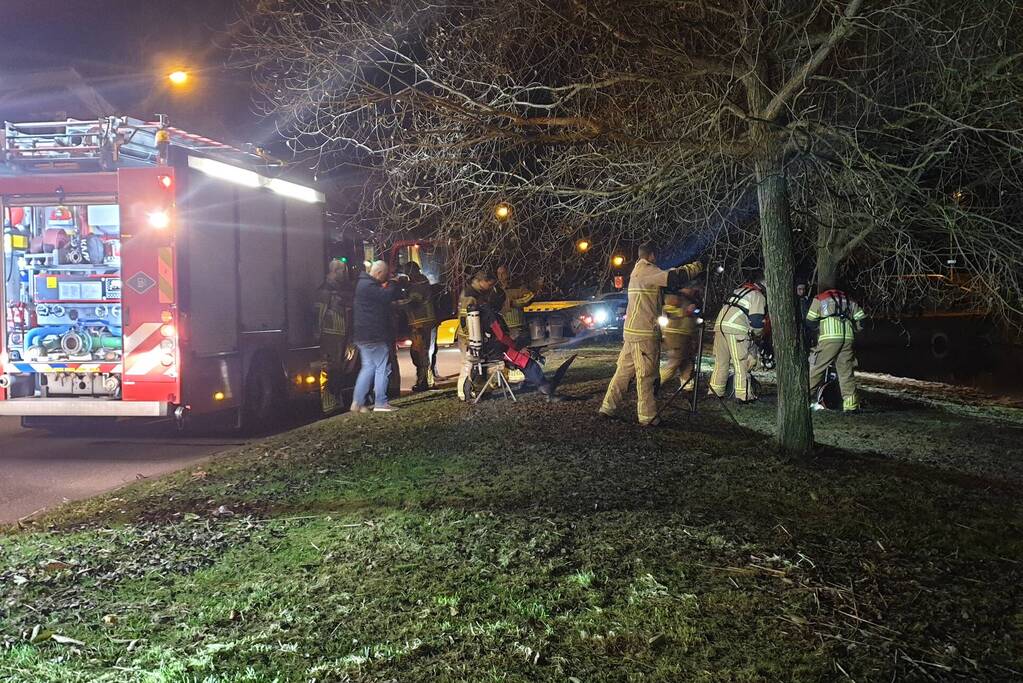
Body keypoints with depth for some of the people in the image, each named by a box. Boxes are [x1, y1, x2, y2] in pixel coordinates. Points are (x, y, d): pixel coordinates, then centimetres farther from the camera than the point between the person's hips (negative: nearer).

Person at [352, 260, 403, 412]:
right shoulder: (369, 286, -18)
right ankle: (380, 403, 1)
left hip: (363, 335, 11)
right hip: (374, 335, -11)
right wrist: (396, 284, -8)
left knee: (368, 367, 14)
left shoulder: (363, 283, 17)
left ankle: (357, 403, 11)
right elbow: (388, 296, -24)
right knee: (383, 367, -2)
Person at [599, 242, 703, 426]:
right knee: (645, 375, -4)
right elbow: (672, 277, -23)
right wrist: (696, 266, -11)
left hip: (632, 330, 9)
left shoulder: (638, 271, 20)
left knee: (624, 370, 12)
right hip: (644, 333, -9)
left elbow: (666, 282, 24)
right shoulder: (646, 270, -11)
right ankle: (647, 416, 0)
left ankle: (608, 407, 15)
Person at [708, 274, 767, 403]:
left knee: (721, 361, 14)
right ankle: (743, 395, -4)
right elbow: (756, 320, -6)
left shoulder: (739, 290, 26)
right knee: (742, 363, -2)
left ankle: (715, 390, 17)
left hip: (720, 324, 7)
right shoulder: (758, 296, 3)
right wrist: (758, 334, 12)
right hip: (736, 329, -7)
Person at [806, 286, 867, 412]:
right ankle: (851, 404, 3)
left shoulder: (819, 299, 17)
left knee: (816, 368, 2)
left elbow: (810, 321, 8)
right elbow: (861, 319, 17)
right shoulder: (848, 299, 27)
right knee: (846, 371, 6)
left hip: (829, 337, -4)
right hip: (848, 338, 4)